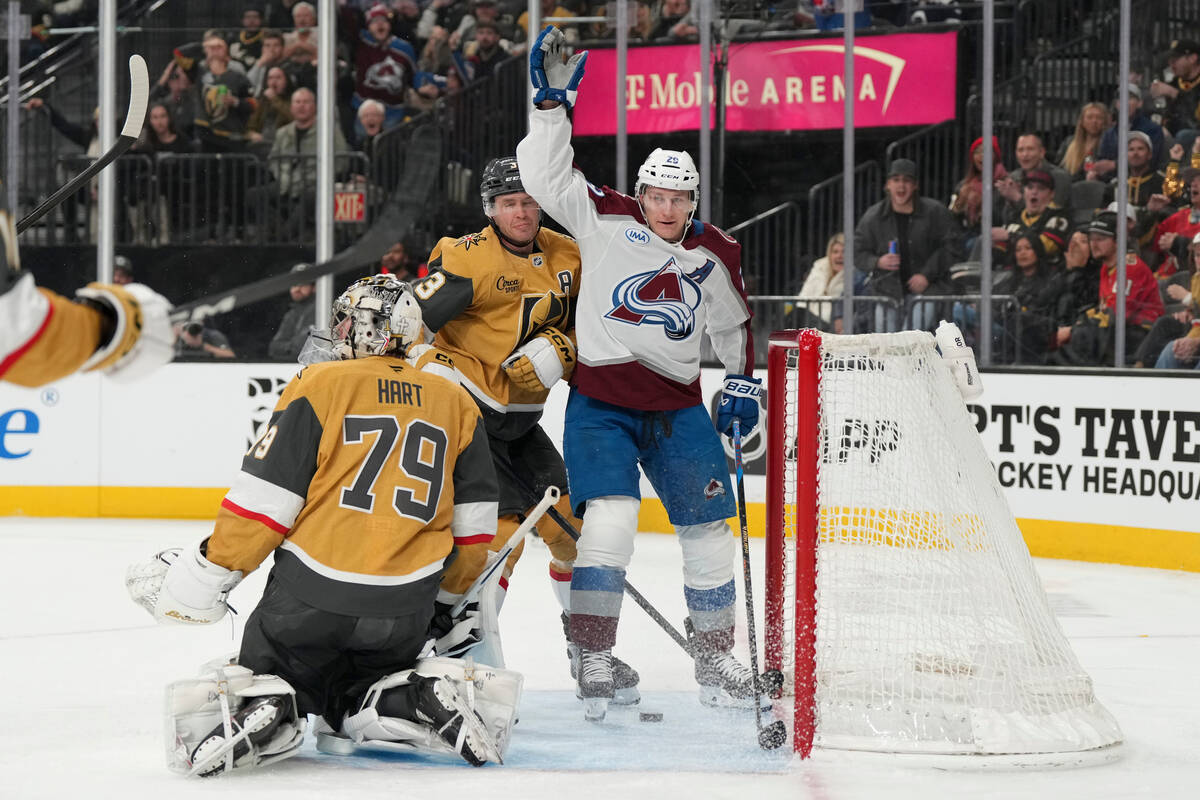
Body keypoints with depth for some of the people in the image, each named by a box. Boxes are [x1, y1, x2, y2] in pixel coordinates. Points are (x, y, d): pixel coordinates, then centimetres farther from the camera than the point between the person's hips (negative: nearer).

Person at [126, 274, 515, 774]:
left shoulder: (318, 386, -3)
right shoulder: (457, 405, 10)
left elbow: (264, 503, -7)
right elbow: (472, 528, 14)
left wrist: (205, 576, 2)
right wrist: (445, 599, 28)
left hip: (312, 597, -4)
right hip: (405, 611, 4)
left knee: (265, 674, 16)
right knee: (354, 701, 23)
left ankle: (256, 709, -18)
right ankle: (425, 702, -7)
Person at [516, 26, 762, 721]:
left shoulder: (715, 255, 4)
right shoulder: (606, 219, -4)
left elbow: (736, 322, 18)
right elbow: (547, 176, -11)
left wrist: (744, 386, 11)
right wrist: (553, 101, -18)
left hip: (677, 405, 4)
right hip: (601, 398, -3)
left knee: (709, 526, 3)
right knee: (609, 520, -20)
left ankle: (715, 657, 20)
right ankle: (594, 660, -13)